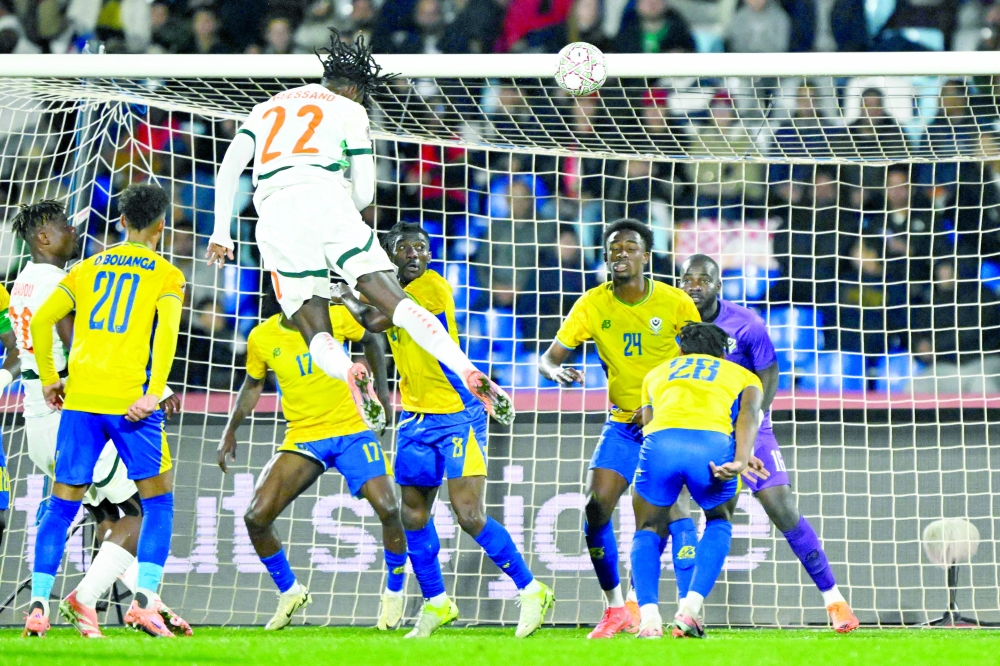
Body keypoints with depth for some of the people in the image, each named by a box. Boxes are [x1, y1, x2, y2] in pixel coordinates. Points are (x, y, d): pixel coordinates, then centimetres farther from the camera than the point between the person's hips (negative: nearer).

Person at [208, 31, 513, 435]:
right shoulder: (349, 110, 20)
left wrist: (221, 233, 19)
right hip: (325, 198, -2)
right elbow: (364, 194, 14)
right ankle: (471, 373, -26)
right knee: (394, 300, -8)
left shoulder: (268, 107, 31)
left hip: (274, 214, 2)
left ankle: (349, 372, -35)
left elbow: (228, 168, 19)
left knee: (316, 333, 0)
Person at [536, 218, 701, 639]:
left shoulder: (675, 304, -10)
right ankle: (615, 609, 5)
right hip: (622, 424, 3)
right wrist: (557, 371, -31)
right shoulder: (592, 305, -6)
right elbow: (548, 358, -7)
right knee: (595, 508, -10)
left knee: (674, 509, -18)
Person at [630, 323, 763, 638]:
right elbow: (749, 413, 11)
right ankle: (690, 609, 8)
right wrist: (739, 461, -6)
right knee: (719, 523, 27)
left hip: (660, 440, 1)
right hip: (714, 442, -1)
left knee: (648, 530, 23)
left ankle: (648, 616, -1)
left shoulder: (657, 373, 39)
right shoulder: (743, 375, 32)